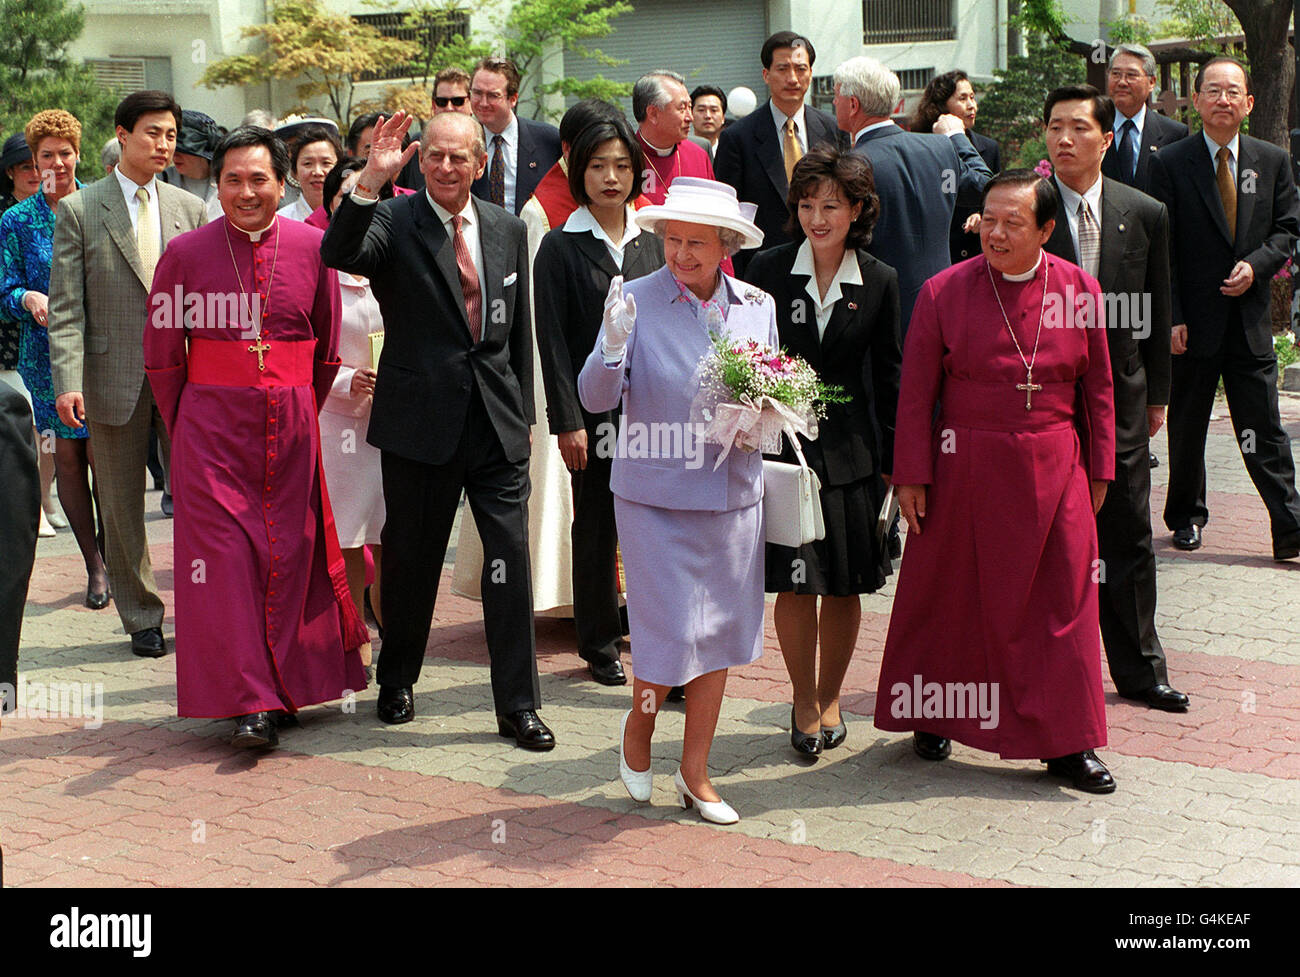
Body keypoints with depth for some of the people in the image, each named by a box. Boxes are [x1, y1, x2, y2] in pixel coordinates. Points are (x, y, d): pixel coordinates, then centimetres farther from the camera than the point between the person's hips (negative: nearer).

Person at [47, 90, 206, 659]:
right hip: (114, 379, -1)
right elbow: (66, 307, -4)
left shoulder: (190, 209, 8)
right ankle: (141, 617, 20)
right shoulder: (79, 210, 0)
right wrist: (68, 382, -13)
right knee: (122, 507, 7)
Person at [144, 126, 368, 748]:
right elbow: (161, 357, 6)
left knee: (288, 555, 6)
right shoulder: (185, 254, -1)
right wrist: (188, 429, 8)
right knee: (223, 553, -6)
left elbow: (328, 352, 10)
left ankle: (287, 686, 20)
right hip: (211, 424, -1)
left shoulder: (313, 248, 1)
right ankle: (249, 702, -3)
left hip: (291, 427, 1)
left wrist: (299, 414, 11)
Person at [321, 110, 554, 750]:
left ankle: (517, 705, 7)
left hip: (498, 420, 3)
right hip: (421, 421, -3)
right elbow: (337, 254, -26)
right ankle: (397, 682, 32)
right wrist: (369, 182, -37)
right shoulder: (393, 222, -4)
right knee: (411, 559, 11)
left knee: (511, 559, -1)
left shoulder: (507, 230, 9)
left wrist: (524, 411, 13)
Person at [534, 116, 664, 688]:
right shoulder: (561, 248, -1)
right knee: (596, 531, 7)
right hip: (595, 408, -2)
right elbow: (553, 340, -4)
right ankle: (601, 646, 20)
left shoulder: (654, 244, 10)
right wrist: (567, 421, -10)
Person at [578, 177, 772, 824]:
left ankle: (695, 774, 24)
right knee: (672, 632, -5)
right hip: (656, 495, -4)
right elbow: (595, 399, -12)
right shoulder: (638, 301, -8)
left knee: (719, 632, 10)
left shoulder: (757, 307, 5)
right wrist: (613, 345, -31)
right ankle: (638, 728, 28)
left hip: (733, 493, 4)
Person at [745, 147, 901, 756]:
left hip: (851, 449, 1)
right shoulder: (766, 271, 0)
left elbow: (888, 376, 7)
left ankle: (830, 697, 26)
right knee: (794, 584, -4)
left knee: (845, 586, 7)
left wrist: (891, 460, 6)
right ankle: (804, 701, 14)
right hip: (783, 446, -1)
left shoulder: (879, 282, 2)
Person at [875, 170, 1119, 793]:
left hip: (1054, 472, 2)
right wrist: (911, 475, -4)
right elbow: (915, 392, -3)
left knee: (1062, 603, 4)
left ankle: (1066, 743, 14)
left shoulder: (1079, 290, 1)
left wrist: (1099, 470, 8)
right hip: (966, 470, -1)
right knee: (951, 596, 10)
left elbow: (1097, 387, 8)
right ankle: (933, 717, 30)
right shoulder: (944, 292, -5)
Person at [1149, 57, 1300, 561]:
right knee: (1187, 429, 10)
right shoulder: (1171, 163, -3)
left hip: (1250, 320, 2)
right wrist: (1171, 319, -11)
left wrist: (1257, 265, -10)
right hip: (1193, 320, -1)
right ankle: (1186, 516, 27)